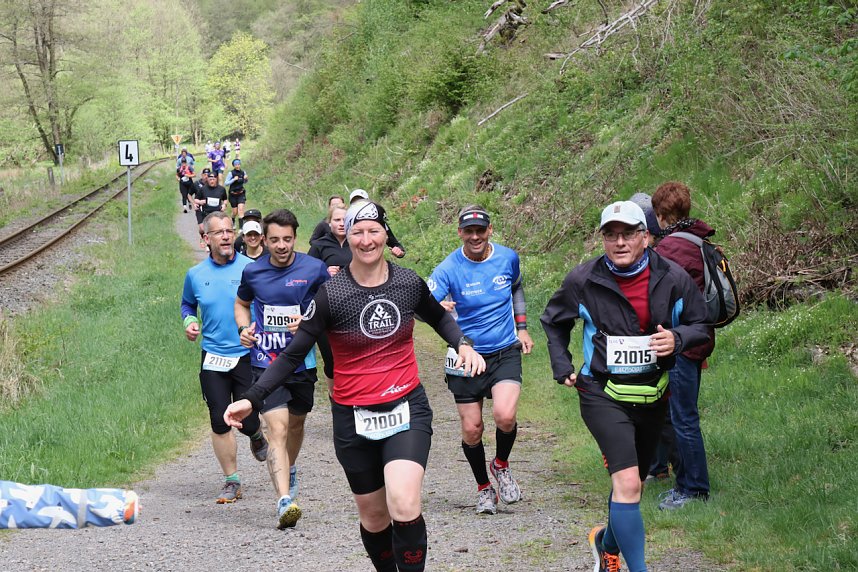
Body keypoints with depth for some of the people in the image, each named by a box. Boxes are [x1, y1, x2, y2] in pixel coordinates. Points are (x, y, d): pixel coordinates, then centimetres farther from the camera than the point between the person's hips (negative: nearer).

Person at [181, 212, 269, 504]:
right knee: (220, 422, 0)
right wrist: (189, 322, 3)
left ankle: (256, 435, 37)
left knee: (248, 421, -1)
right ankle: (232, 481, 13)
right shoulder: (195, 275, 4)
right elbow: (187, 304, 22)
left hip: (248, 355, -2)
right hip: (213, 358, 2)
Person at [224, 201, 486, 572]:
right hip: (353, 419, 0)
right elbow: (293, 354, -6)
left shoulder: (409, 283, -1)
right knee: (374, 518, 10)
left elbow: (439, 318, 22)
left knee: (404, 507, -21)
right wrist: (251, 399, -16)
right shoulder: (330, 295, -9)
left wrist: (463, 344, 3)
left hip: (406, 409, 0)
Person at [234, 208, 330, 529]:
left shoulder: (314, 269, -6)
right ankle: (284, 500, -25)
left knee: (296, 423, 21)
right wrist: (244, 328, 0)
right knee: (277, 427, -16)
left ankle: (289, 470, 51)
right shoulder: (253, 272, 0)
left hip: (302, 361, 1)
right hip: (265, 361, -1)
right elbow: (242, 303, 20)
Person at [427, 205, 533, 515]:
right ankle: (484, 487, 28)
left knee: (504, 415, -22)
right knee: (471, 430, 3)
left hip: (505, 353, 1)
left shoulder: (508, 257, -3)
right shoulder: (449, 268, -13)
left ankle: (502, 465, 9)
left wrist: (522, 327, 15)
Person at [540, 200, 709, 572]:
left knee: (631, 485, 20)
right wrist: (562, 368, 4)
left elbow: (700, 326, 4)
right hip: (603, 396, -3)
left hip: (652, 398, 4)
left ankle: (608, 542, 47)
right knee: (627, 483, -21)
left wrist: (678, 338, -17)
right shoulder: (583, 281, -9)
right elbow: (553, 321, 10)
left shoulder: (672, 278, -7)